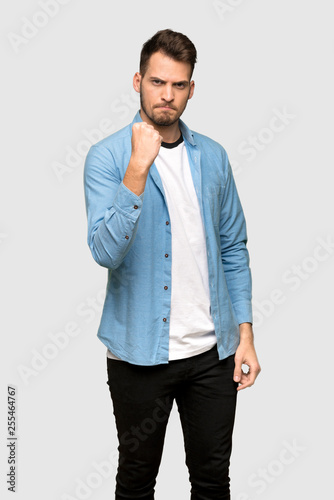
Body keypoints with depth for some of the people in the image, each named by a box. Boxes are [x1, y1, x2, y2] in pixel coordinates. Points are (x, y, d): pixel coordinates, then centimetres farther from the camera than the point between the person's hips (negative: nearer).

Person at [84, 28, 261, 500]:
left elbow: (233, 249, 9)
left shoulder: (213, 157, 4)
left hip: (212, 350, 4)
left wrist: (245, 332, 4)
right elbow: (105, 251, -22)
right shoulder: (107, 157, -9)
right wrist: (138, 169, -31)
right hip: (140, 351, -3)